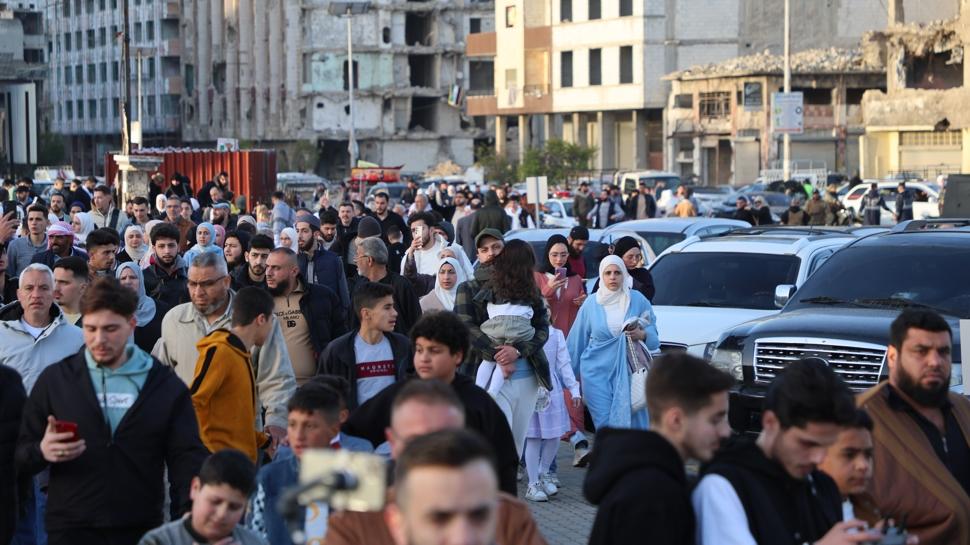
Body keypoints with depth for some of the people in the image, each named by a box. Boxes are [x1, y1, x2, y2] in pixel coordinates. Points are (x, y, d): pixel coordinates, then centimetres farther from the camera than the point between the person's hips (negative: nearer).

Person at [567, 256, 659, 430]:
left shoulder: (637, 300, 3)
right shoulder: (591, 303, 5)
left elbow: (653, 332, 8)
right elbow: (578, 339, 11)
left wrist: (642, 335, -14)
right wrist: (569, 371, 12)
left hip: (627, 370, 0)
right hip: (597, 371, 1)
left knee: (629, 419, -7)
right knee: (604, 422, -4)